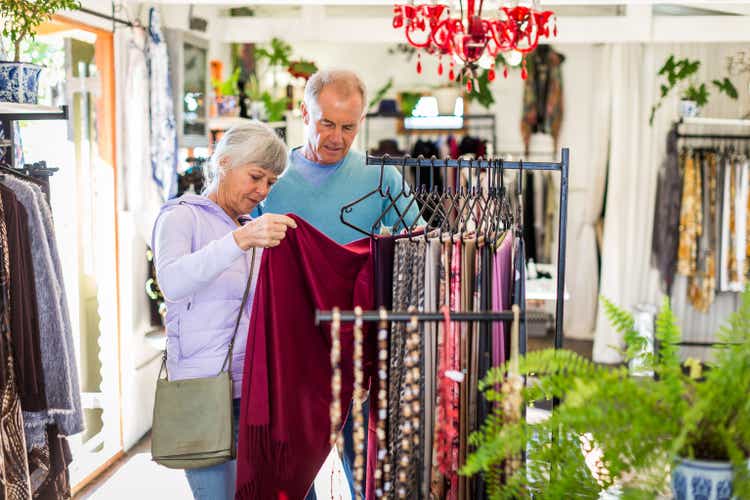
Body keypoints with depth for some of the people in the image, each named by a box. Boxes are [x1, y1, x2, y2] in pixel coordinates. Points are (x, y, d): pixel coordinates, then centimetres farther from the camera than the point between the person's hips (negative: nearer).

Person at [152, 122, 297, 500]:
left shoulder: (254, 230, 22)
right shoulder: (182, 217, 1)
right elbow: (172, 282, -21)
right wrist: (239, 240, -33)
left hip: (257, 386, 6)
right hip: (206, 384, -6)